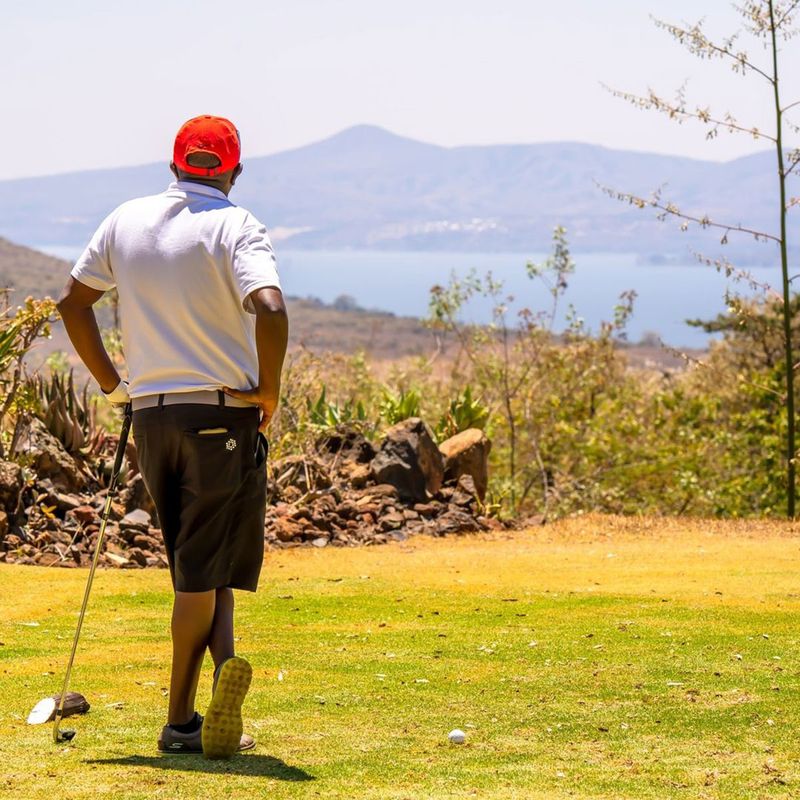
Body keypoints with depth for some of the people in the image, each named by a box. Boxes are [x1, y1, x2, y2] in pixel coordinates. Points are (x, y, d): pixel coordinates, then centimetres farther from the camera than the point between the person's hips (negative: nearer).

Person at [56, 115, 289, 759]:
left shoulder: (127, 220, 8)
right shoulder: (235, 227, -9)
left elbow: (72, 301, 15)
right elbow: (270, 309, -24)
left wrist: (110, 382, 20)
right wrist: (268, 393, -12)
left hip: (151, 414, 4)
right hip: (224, 416, -4)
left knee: (196, 564, 15)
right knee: (202, 570, 0)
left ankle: (224, 664, -2)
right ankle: (181, 720, -2)